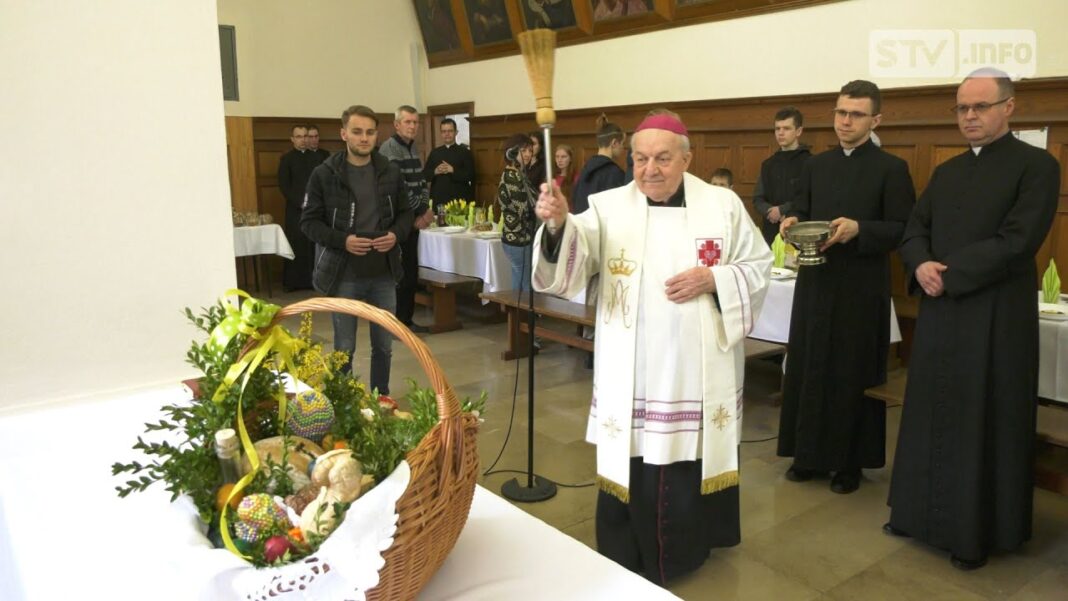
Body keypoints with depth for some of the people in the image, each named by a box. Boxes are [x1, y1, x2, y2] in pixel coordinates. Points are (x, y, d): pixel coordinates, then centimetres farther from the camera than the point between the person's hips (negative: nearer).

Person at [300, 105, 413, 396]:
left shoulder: (391, 172, 3)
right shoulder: (324, 174, -6)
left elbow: (405, 213, 12)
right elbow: (309, 221, -4)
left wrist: (396, 234, -9)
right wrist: (342, 240, -19)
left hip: (384, 273, 3)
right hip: (344, 275, -3)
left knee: (384, 345, 13)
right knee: (344, 349, 7)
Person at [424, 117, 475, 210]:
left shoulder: (465, 152, 3)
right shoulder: (434, 152, 14)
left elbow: (470, 175, -6)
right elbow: (424, 175, 10)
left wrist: (453, 170, -17)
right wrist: (435, 171, -10)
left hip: (459, 200, -3)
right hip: (438, 201, 3)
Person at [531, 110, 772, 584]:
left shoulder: (724, 206, 1)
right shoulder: (609, 207, -3)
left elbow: (759, 267, 4)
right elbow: (574, 256, -18)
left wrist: (713, 279, -14)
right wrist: (558, 224, -40)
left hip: (699, 369, 1)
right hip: (631, 372, 0)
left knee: (692, 459, 14)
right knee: (630, 462, 7)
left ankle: (687, 547, 38)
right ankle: (626, 558, 29)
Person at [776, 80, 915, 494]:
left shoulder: (891, 169, -2)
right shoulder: (816, 166, 12)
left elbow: (903, 229, -7)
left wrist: (858, 230, -22)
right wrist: (791, 223, -9)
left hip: (861, 290, -4)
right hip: (815, 284, 5)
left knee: (854, 375, 3)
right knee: (808, 370, 8)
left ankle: (851, 461, 16)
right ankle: (810, 454, 21)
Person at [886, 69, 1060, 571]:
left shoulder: (1036, 166, -6)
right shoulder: (946, 172, 13)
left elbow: (1017, 243, -17)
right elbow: (914, 231, 9)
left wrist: (947, 274, -15)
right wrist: (921, 266, -12)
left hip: (996, 319, -6)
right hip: (938, 314, 6)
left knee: (984, 424, 4)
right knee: (932, 415, 12)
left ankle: (976, 531, 19)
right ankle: (921, 511, 26)